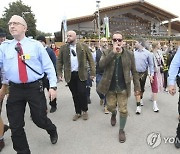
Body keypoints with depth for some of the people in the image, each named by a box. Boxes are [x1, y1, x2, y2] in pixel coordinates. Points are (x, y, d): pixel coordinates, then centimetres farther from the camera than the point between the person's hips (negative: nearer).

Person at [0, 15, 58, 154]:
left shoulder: (36, 45, 0)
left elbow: (49, 66, -2)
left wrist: (53, 86, -9)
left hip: (35, 87, -2)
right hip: (15, 89, 3)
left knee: (39, 119, 7)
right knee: (15, 125, 10)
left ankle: (52, 131, 44)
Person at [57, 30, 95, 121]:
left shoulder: (84, 46, 1)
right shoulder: (63, 48, 6)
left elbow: (90, 60, 2)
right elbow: (59, 62, 8)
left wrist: (92, 73, -3)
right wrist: (59, 74, 0)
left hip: (81, 74, -2)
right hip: (69, 75, 2)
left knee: (82, 93, -3)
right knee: (75, 95, 9)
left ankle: (84, 111, 21)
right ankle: (78, 112, 26)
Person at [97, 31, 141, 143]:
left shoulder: (129, 54, -2)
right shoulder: (107, 53, -2)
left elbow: (134, 72, 1)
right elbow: (101, 65, -21)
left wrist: (137, 87, -2)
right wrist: (113, 52, -27)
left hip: (123, 87, 0)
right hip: (110, 87, 1)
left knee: (123, 110, 4)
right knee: (110, 107, 13)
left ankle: (122, 130, 26)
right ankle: (114, 114, 51)